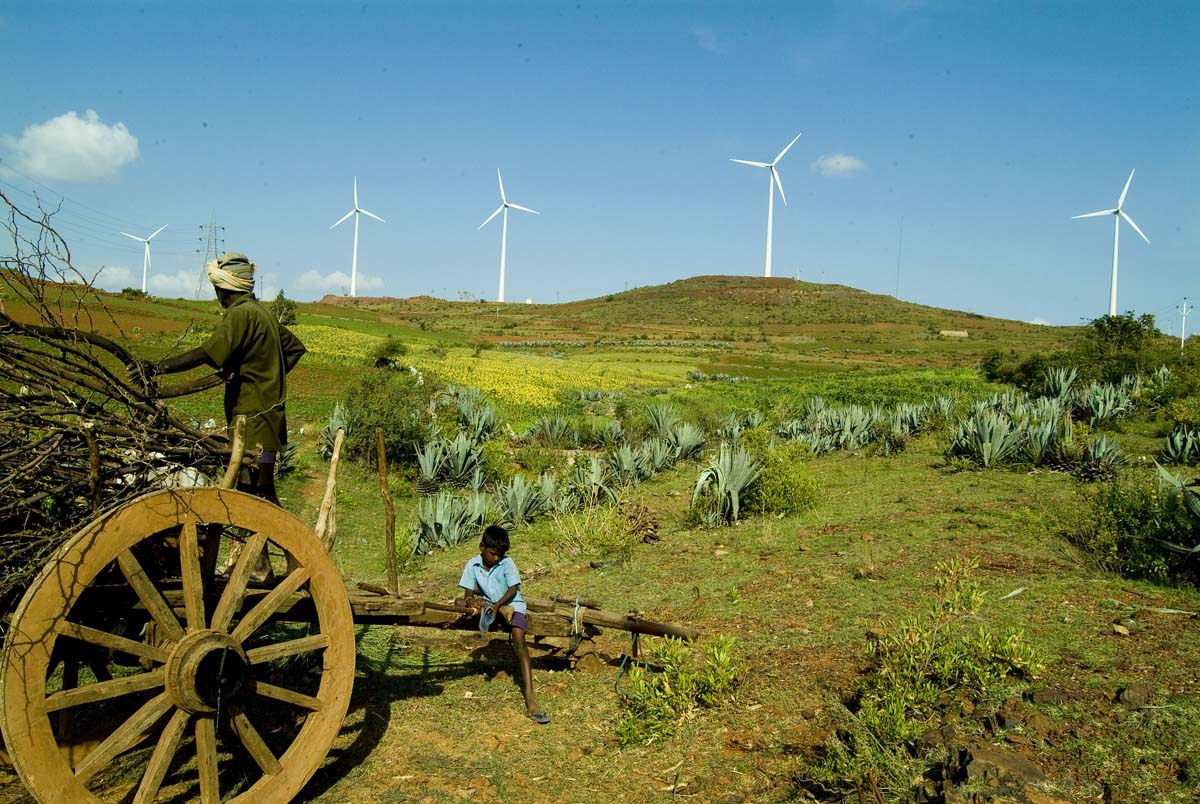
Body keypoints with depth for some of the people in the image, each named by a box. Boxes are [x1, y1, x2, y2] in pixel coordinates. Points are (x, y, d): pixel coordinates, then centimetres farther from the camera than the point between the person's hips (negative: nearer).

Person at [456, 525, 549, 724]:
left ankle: (530, 698, -37)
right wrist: (471, 601, -30)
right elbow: (468, 593, -6)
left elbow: (513, 590, -15)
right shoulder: (473, 565, -2)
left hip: (511, 604, -3)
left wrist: (497, 605, -31)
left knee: (519, 640, -28)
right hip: (488, 604, 4)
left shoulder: (507, 563, -9)